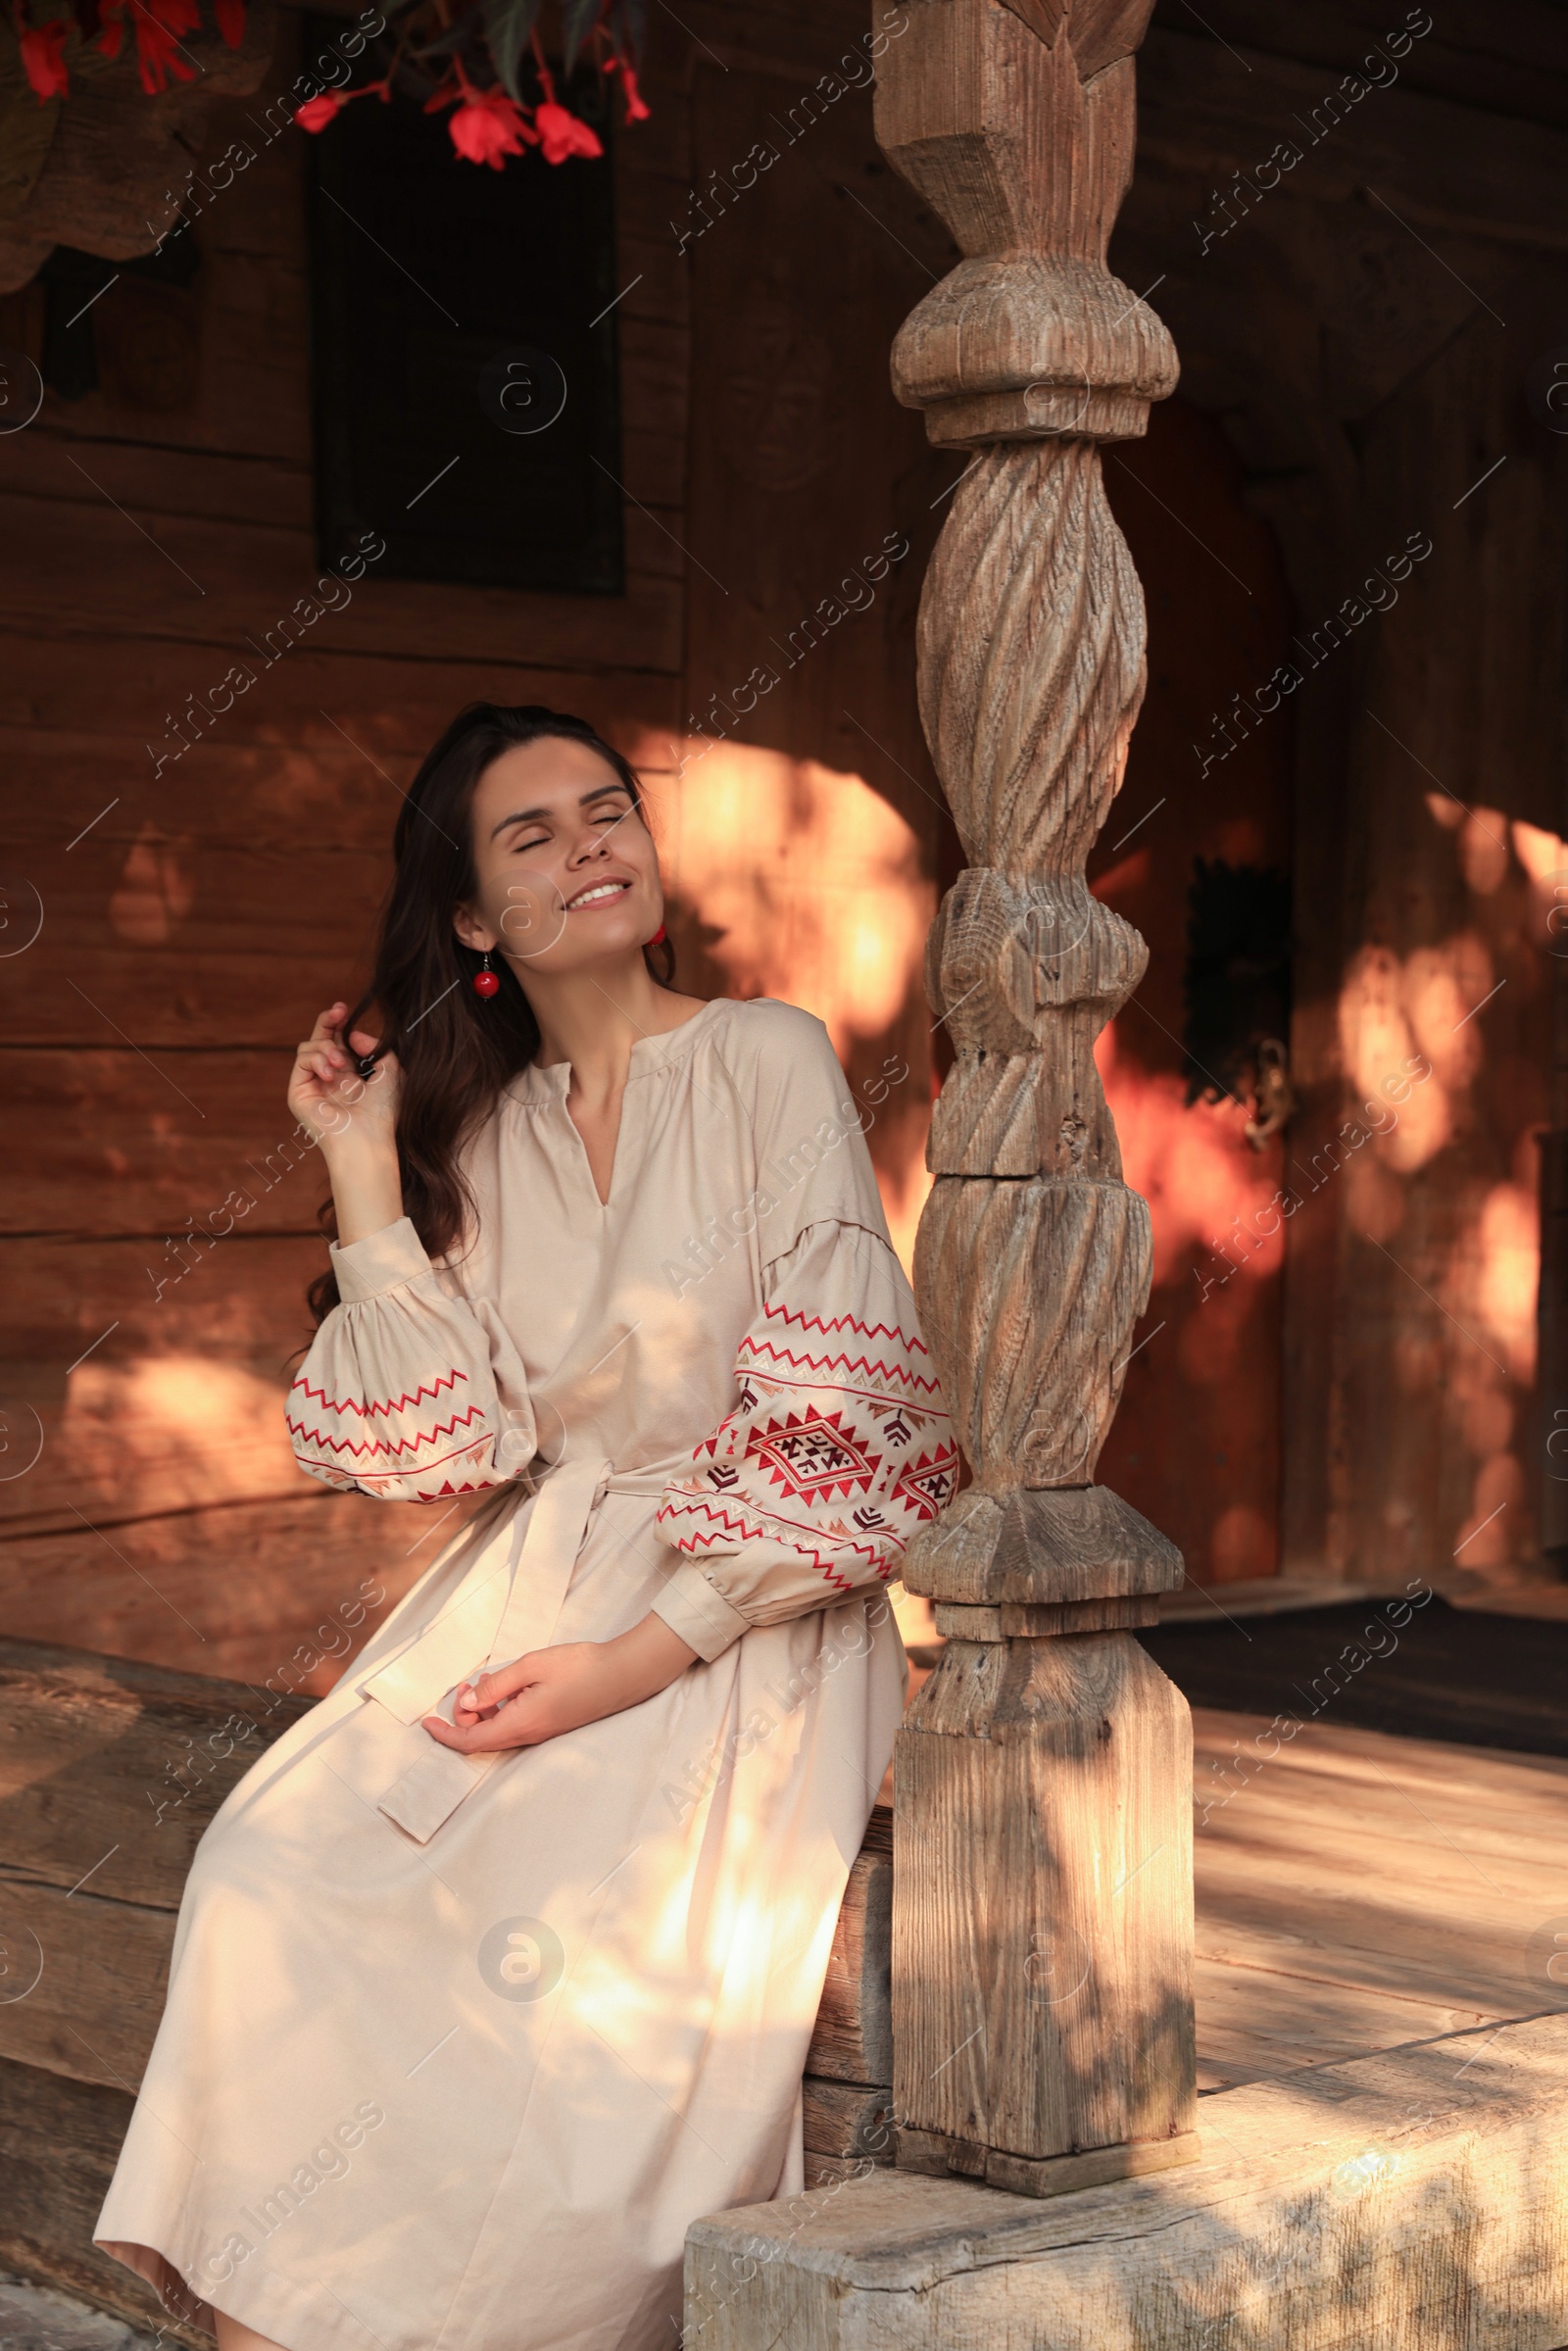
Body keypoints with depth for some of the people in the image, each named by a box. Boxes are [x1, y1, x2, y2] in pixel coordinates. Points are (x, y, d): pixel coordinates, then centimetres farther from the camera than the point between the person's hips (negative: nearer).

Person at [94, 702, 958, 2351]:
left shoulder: (769, 1064, -3)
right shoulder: (478, 1129, 11)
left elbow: (840, 1440, -8)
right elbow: (445, 1443, -1)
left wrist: (638, 1659, -15)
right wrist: (366, 1173, -1)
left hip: (740, 1634, -4)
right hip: (521, 1601, 4)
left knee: (621, 1999, -27)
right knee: (275, 1874, -21)